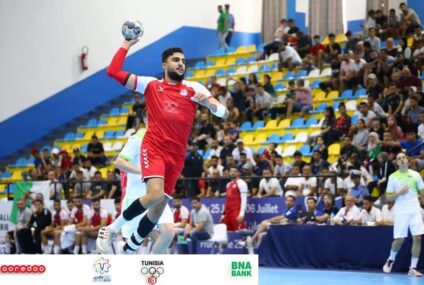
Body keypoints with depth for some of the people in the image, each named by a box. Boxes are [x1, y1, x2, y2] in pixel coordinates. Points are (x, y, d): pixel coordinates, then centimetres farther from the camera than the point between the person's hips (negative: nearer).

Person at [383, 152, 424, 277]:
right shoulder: (393, 177, 3)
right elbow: (388, 197, 3)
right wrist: (399, 193, -14)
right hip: (401, 212, -1)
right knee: (399, 239, -3)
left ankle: (413, 268, 0)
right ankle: (391, 259, 26)